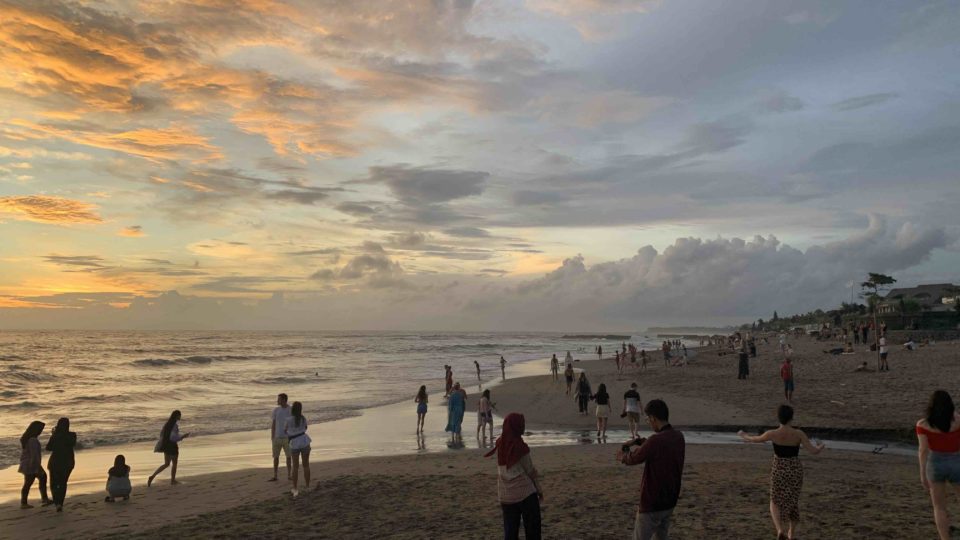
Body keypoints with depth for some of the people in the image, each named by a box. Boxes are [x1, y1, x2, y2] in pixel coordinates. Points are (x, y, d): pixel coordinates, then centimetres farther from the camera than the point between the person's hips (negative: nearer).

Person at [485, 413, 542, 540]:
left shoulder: (500, 445, -1)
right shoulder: (520, 447, -17)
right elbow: (530, 471, -7)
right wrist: (539, 490, 4)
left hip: (505, 496, 5)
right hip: (525, 493, -5)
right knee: (532, 529, 9)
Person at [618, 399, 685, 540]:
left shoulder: (656, 441, -26)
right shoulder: (678, 437, -1)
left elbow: (633, 459, -11)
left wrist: (623, 456, 10)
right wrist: (637, 441, 14)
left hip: (652, 503, -7)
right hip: (670, 501, 8)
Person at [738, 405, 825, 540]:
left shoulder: (772, 434, -15)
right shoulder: (798, 434, -16)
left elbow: (755, 439, 2)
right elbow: (813, 451, -16)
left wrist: (743, 435, 23)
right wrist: (821, 447, 9)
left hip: (779, 471, -1)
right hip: (795, 471, 1)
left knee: (776, 502, 16)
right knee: (793, 500, 23)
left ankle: (780, 529, -9)